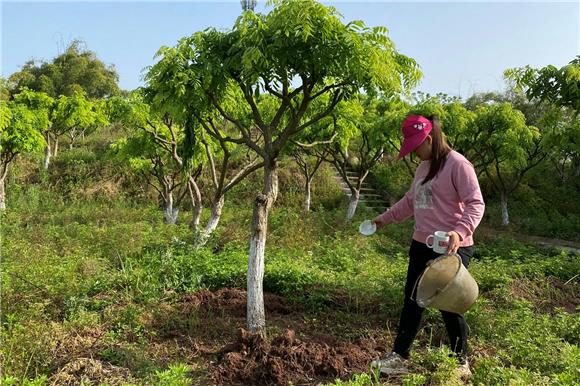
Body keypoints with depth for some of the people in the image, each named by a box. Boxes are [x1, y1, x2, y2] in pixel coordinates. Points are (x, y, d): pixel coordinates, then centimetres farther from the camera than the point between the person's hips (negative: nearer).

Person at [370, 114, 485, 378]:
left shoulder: (457, 164, -15)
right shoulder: (423, 166, 12)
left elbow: (476, 203, -20)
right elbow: (411, 200, 23)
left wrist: (460, 232, -34)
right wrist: (386, 218, 23)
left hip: (451, 249, -8)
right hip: (421, 246, 9)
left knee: (449, 306, 4)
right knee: (412, 301, 13)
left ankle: (461, 363, 26)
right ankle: (399, 356, 25)